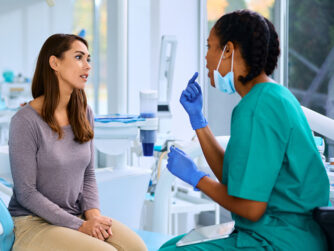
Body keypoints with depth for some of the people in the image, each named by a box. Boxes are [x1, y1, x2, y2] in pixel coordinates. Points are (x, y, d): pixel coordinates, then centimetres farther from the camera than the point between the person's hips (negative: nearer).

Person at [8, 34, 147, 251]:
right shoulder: (26, 121, -13)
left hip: (77, 216, 6)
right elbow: (26, 193, -14)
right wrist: (79, 226, -17)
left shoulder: (84, 114, 8)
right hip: (34, 223, -6)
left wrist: (93, 213, -7)